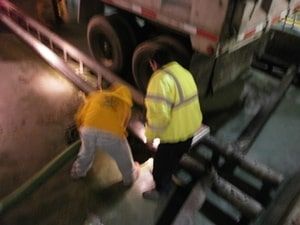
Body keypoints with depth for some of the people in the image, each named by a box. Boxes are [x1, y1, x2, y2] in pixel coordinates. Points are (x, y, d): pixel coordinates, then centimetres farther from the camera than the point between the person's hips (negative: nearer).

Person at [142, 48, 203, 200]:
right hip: (191, 126, 9)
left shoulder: (161, 79, -25)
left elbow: (159, 113, -31)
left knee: (162, 160, 15)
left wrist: (150, 136, -17)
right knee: (174, 157, 31)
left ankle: (161, 189, 36)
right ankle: (165, 175, 54)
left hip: (176, 132, -9)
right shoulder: (183, 72, 6)